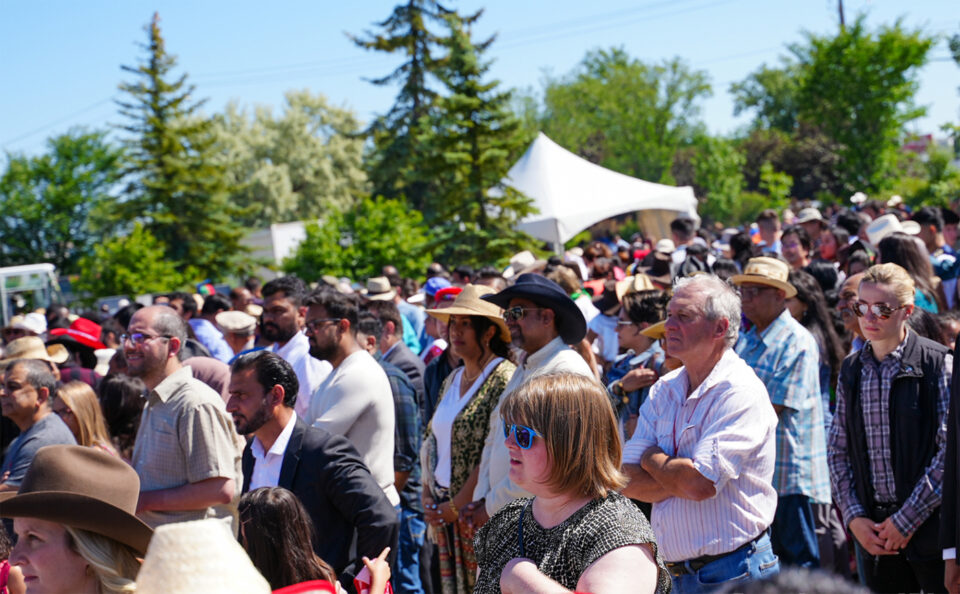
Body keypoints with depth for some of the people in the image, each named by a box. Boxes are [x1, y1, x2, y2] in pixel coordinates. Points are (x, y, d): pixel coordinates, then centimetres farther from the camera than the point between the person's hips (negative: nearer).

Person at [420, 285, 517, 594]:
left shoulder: (504, 377, -12)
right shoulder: (452, 380, 13)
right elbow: (432, 439, 18)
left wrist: (457, 505, -14)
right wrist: (428, 494, 5)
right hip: (444, 510, 7)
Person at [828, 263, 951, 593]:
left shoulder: (939, 364, -6)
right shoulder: (851, 371, 9)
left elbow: (950, 450, -11)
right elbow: (838, 451, 10)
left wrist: (907, 519, -13)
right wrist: (854, 517, -2)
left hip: (929, 526, -4)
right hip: (873, 531, 4)